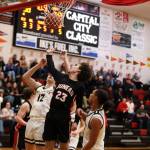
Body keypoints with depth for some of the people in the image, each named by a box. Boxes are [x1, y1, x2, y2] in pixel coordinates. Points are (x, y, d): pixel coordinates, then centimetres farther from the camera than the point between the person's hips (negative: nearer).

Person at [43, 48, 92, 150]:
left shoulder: (79, 86, -4)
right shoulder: (62, 77, 7)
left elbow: (79, 106, -1)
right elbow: (51, 68, 20)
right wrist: (49, 54, 22)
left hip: (64, 118, -4)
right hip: (51, 116, 4)